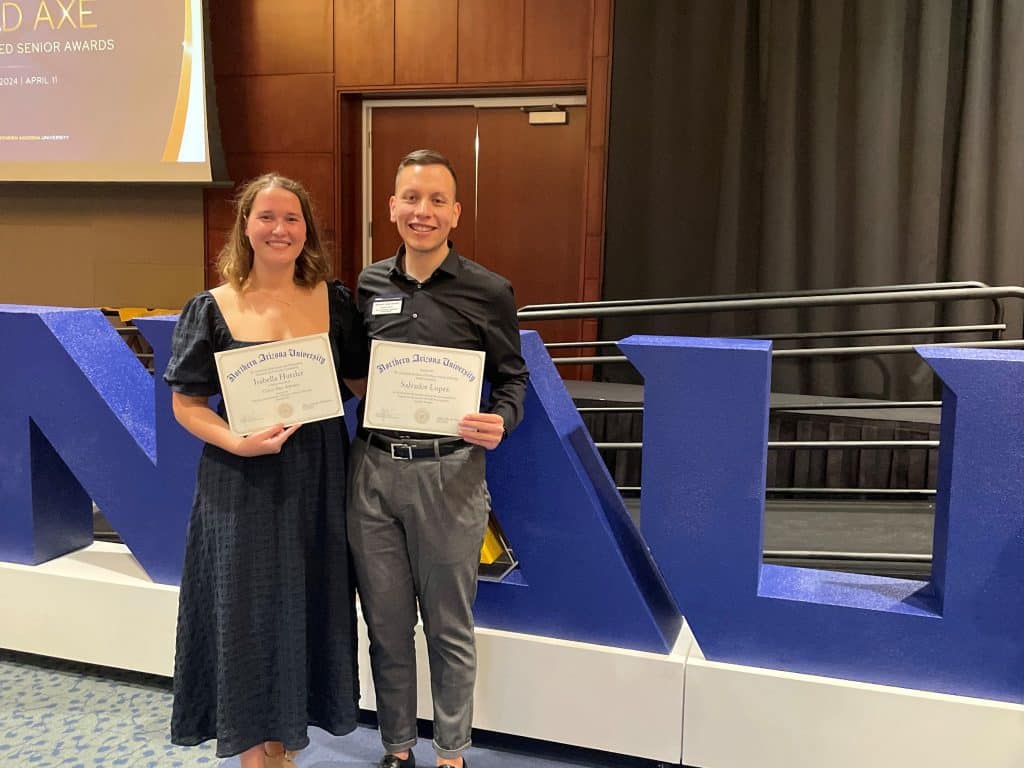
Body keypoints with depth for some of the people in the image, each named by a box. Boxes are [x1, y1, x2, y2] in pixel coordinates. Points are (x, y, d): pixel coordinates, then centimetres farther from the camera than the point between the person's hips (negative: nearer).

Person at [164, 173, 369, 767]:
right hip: (241, 485, -2)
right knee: (246, 610, 6)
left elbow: (365, 384, 8)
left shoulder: (335, 302, 2)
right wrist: (237, 442, -18)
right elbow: (187, 404, -3)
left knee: (307, 607, 11)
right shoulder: (212, 309, -4)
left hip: (316, 482, 2)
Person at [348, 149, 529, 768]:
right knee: (386, 623, 16)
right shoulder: (367, 286, 6)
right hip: (373, 469, 3)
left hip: (450, 474, -3)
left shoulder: (489, 293, -5)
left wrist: (501, 421, -16)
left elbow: (513, 376, 2)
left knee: (449, 627, 12)